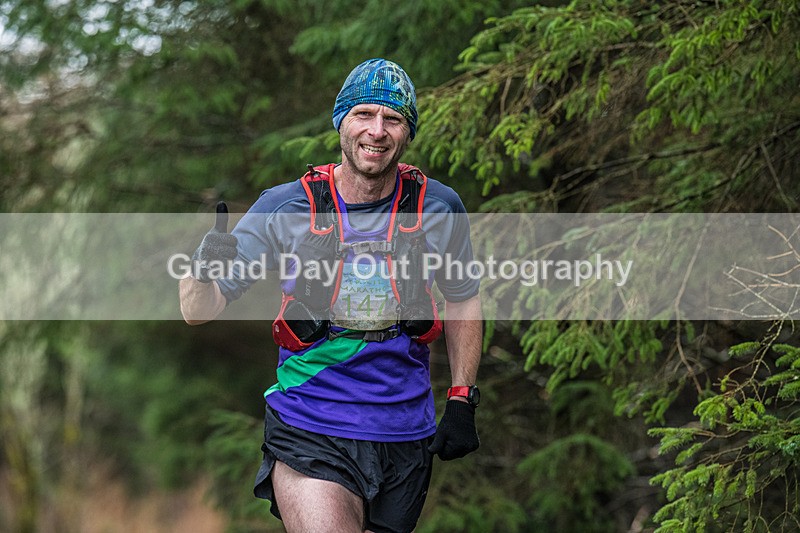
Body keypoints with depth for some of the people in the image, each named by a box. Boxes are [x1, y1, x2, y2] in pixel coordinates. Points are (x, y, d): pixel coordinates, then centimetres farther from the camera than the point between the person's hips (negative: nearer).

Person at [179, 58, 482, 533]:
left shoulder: (439, 208, -1)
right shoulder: (285, 208, -6)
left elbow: (463, 299, 16)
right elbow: (199, 313, -5)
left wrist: (463, 401, 10)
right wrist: (205, 271, -28)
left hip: (404, 439, 3)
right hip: (310, 435, -2)